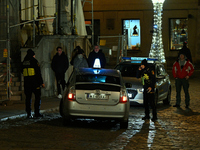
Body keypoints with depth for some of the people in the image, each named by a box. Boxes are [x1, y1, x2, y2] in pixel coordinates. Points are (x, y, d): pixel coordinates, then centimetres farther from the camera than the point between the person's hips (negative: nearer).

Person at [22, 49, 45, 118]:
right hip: (35, 82, -5)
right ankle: (37, 113, -3)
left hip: (26, 82, 5)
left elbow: (22, 71, 19)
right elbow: (38, 73, -11)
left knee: (28, 98, 7)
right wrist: (41, 82, -8)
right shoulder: (34, 61, -8)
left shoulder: (24, 62, 10)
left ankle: (28, 114, 3)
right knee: (38, 97, 3)